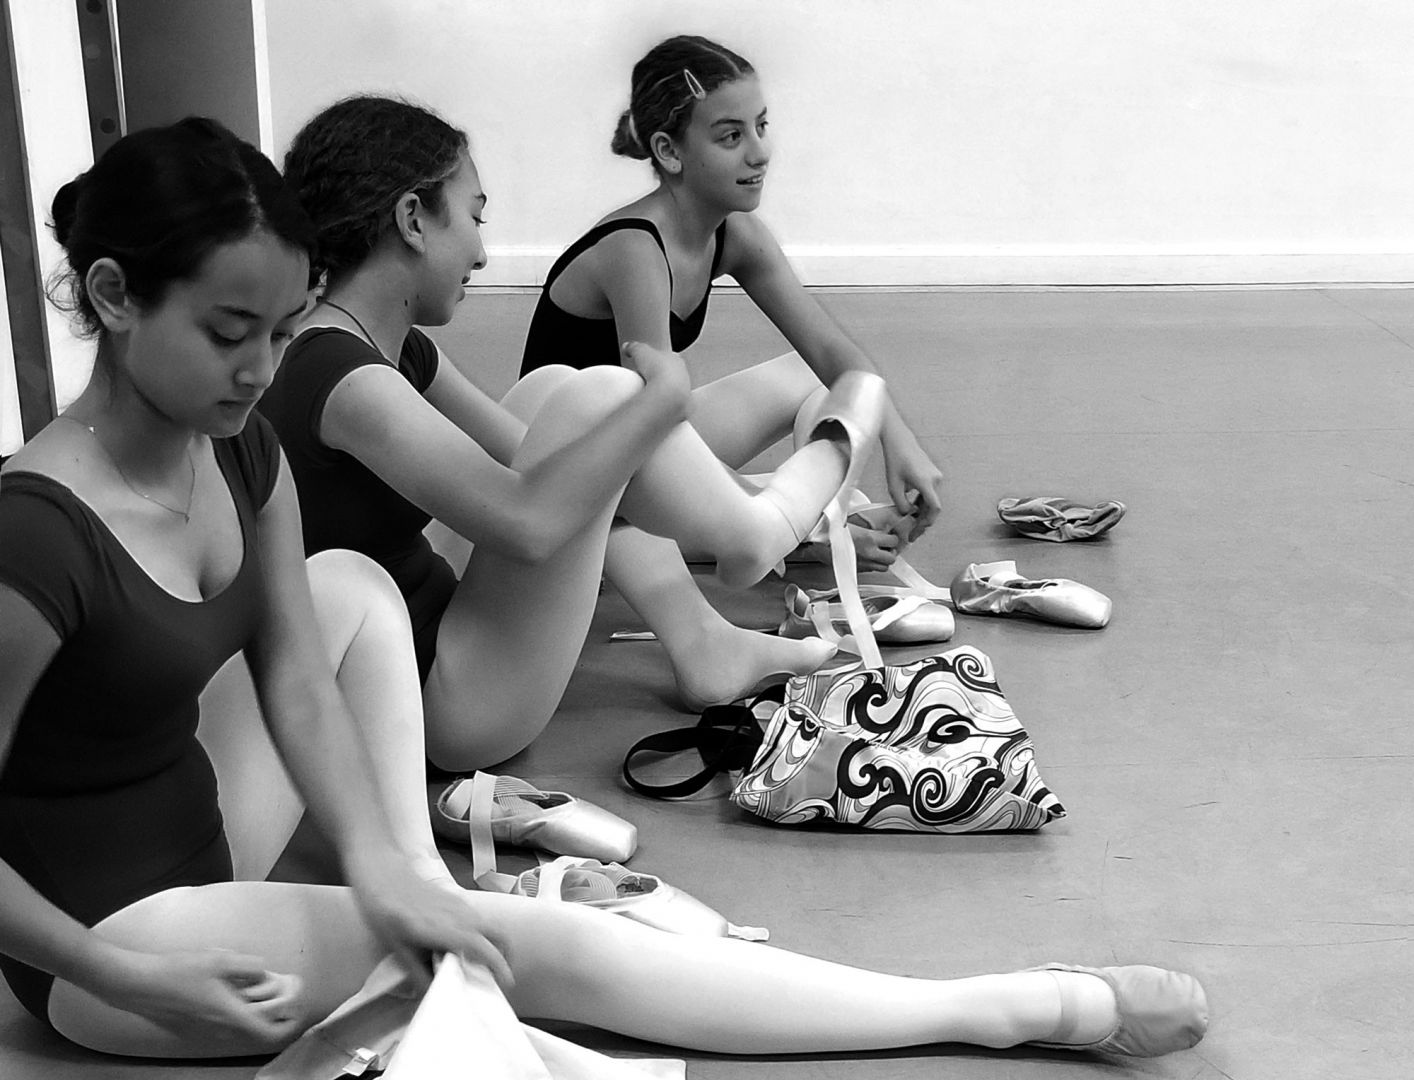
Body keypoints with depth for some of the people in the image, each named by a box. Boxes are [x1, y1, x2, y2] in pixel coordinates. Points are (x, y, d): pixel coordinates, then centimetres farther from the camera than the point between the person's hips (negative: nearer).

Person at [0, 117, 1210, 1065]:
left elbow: (298, 681, -5)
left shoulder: (239, 451, -6)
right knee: (536, 946, -17)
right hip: (103, 932, -8)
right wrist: (133, 979, -24)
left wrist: (377, 865, -18)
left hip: (199, 837, 8)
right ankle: (1026, 1008, -12)